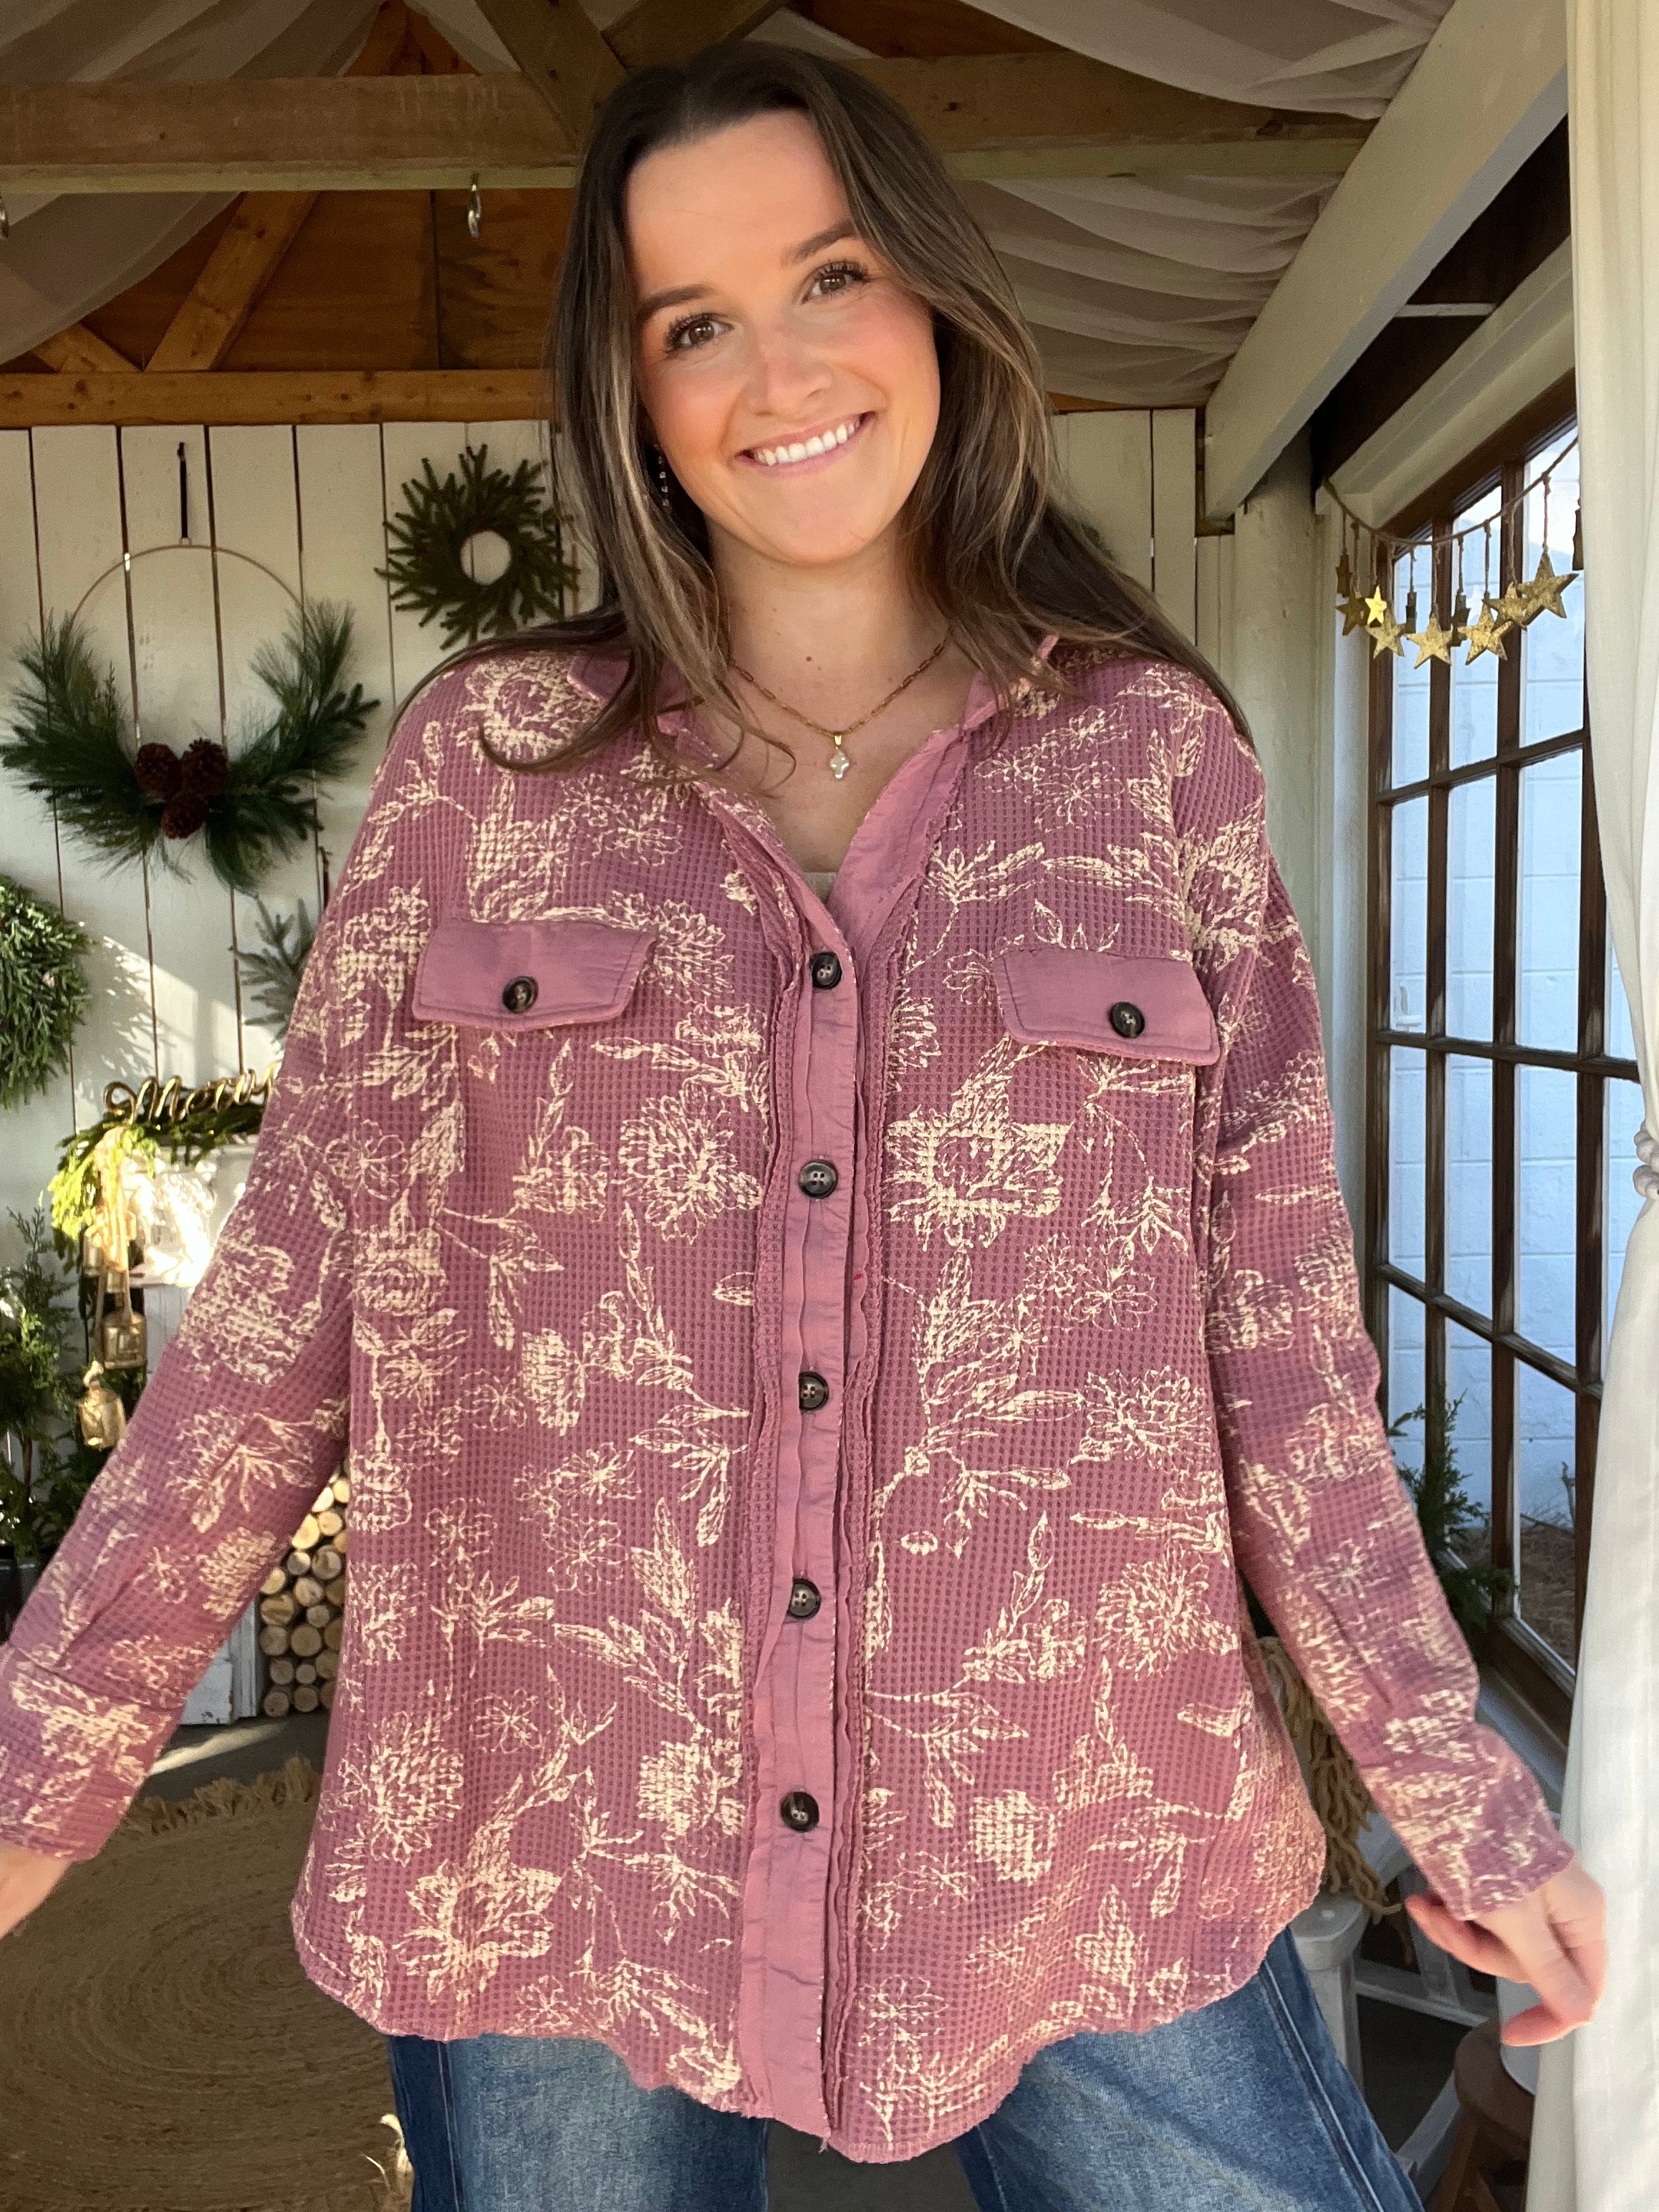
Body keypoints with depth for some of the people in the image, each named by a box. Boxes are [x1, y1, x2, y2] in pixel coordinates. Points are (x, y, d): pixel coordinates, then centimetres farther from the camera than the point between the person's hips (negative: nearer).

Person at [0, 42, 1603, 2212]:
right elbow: (305, 1281, 0)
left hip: (1083, 1847, 1)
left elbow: (1275, 1314, 1)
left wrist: (1456, 1784, 4)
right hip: (541, 1857, 1)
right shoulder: (486, 753, -1)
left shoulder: (1157, 750, -1)